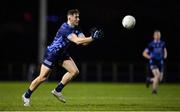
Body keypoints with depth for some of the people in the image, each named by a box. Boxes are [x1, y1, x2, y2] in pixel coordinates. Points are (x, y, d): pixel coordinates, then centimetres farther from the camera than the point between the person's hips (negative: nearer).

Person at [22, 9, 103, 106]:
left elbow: (84, 41, -4)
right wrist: (92, 38, -38)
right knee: (43, 77, -5)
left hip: (62, 54, 9)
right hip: (52, 53, -9)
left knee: (75, 71, -5)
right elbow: (77, 41, -36)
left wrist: (92, 37, -21)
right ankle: (26, 96, 14)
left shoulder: (76, 29, 0)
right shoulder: (65, 28, -27)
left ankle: (57, 90, 8)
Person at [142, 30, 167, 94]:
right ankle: (154, 90, -8)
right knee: (157, 75, -24)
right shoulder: (151, 44, -5)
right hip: (153, 63, -5)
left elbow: (165, 50, 26)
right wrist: (149, 57, -17)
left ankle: (149, 80, 34)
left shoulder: (162, 43, 7)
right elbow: (144, 53, 0)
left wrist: (165, 55, 5)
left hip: (160, 62, 5)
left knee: (160, 79, 3)